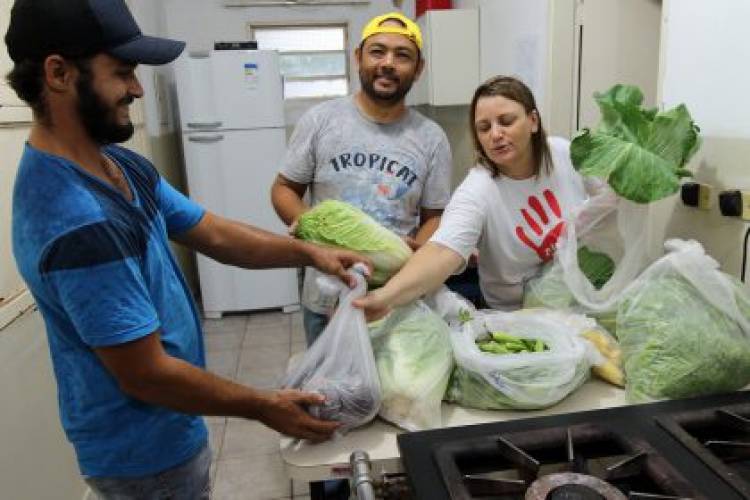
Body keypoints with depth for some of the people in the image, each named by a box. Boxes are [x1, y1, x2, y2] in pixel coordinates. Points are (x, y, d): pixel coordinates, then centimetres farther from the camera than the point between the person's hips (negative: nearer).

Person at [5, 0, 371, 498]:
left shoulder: (120, 164, -2)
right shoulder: (78, 223, -33)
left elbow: (213, 234, 3)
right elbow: (144, 374, -28)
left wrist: (308, 252, -8)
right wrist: (264, 407, -17)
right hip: (143, 449, -9)